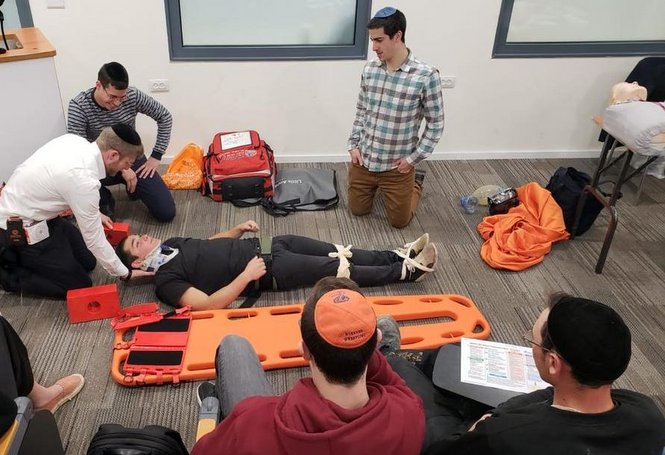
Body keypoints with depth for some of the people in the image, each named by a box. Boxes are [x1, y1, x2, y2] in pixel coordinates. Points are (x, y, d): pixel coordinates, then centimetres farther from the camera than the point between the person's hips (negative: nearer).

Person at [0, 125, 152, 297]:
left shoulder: (74, 140, -8)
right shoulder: (84, 180, -32)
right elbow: (95, 240, -21)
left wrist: (94, 214, 16)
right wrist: (125, 273, -8)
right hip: (22, 230, -9)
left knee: (88, 261, 14)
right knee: (79, 287, -3)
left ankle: (17, 256, 19)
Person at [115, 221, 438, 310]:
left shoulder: (171, 243, 13)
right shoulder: (166, 281, -13)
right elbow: (207, 304, -25)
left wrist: (239, 229, 7)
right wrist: (247, 276, -27)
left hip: (262, 245, 8)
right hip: (269, 272, -8)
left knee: (336, 253, 3)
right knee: (338, 269, -7)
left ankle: (398, 256, 13)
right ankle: (406, 271, 5)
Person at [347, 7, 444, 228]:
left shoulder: (426, 76, -18)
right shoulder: (369, 69, -4)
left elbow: (436, 124, -10)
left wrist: (413, 158, -12)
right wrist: (353, 145, 3)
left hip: (397, 166, -4)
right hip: (363, 160, 4)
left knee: (400, 220, 12)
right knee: (358, 210, 17)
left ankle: (415, 183, 39)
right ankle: (377, 185, 45)